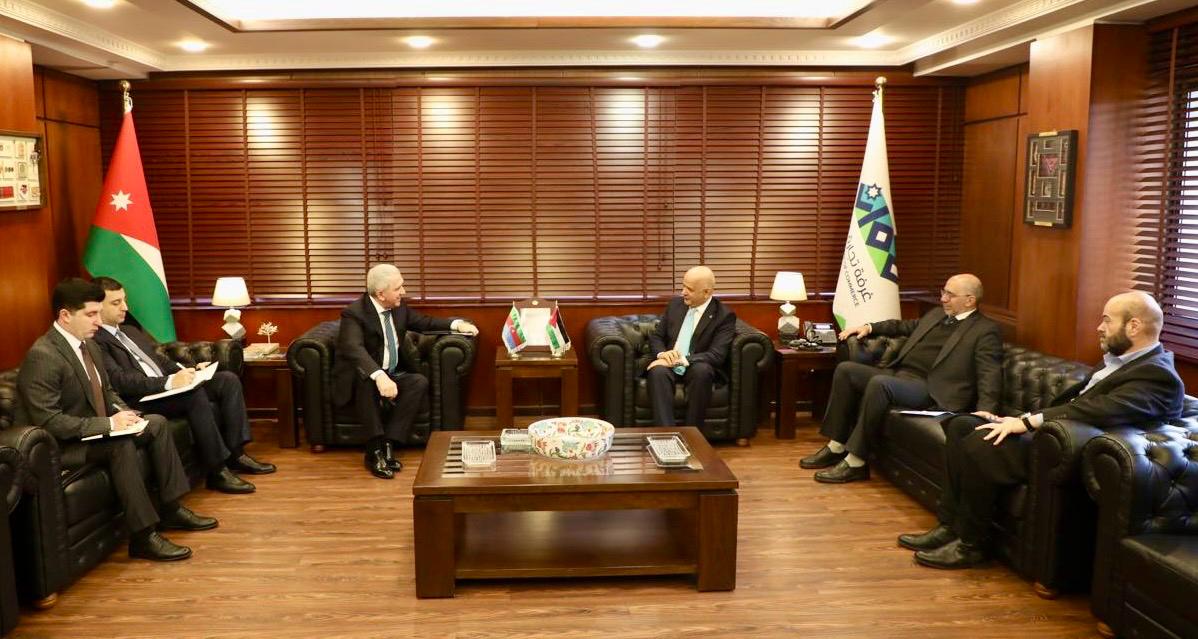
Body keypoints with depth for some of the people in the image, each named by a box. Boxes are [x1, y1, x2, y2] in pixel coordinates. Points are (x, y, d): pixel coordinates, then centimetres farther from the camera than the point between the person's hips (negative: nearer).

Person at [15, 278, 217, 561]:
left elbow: (106, 391, 18)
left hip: (92, 432, 10)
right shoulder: (42, 357, -22)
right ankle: (142, 536, -28)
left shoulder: (89, 345, 6)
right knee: (121, 443, -32)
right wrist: (108, 424, -26)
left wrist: (122, 412, -4)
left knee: (157, 422, 2)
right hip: (59, 447, -10)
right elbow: (48, 421, -27)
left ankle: (171, 509, 6)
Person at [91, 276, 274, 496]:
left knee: (228, 380, -7)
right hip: (140, 402, -9)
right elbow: (120, 381, -18)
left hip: (165, 388, 9)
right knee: (195, 394, -33)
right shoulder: (95, 341, -7)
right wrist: (169, 382, -27)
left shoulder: (131, 331, 24)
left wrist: (189, 370, 5)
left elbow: (160, 360, 25)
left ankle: (235, 453, -7)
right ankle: (217, 470, -25)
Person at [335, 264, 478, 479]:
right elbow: (354, 348, -35)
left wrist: (456, 324, 3)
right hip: (361, 380, -6)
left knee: (420, 382, -23)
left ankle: (387, 445, -25)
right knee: (365, 376, -39)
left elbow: (424, 322, 20)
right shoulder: (354, 314, -18)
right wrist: (379, 376, -52)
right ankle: (376, 448, -32)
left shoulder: (399, 307, 3)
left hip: (391, 375, 6)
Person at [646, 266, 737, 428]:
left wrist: (683, 360, -25)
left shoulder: (724, 315, -5)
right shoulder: (675, 304, 10)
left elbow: (717, 355, -14)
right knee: (657, 371, -33)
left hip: (697, 368, -3)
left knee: (702, 370, -38)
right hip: (668, 364, 3)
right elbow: (656, 336, 13)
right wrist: (662, 353, -11)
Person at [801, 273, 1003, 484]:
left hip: (929, 388, -8)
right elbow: (905, 326, 38)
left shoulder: (986, 330, -2)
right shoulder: (936, 314, 22)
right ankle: (836, 447, -4)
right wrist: (869, 327, 25)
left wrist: (984, 414, -27)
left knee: (879, 383, -34)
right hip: (898, 373, 9)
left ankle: (855, 463, -26)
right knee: (845, 369, -6)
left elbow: (990, 375, -13)